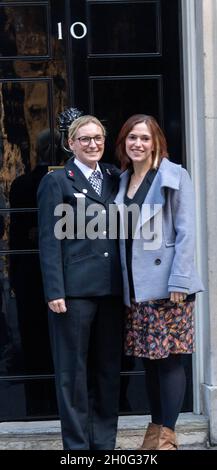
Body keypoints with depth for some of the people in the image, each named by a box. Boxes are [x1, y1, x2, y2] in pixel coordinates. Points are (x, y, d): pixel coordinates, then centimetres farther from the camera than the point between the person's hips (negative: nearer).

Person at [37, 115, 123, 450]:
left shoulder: (114, 178, 12)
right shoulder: (57, 181, -2)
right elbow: (49, 240, -7)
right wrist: (55, 291, -13)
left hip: (112, 287, 5)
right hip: (75, 289, -5)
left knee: (108, 366, 11)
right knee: (73, 369, 4)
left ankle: (105, 441, 23)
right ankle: (77, 443, 15)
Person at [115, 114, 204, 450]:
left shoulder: (174, 176, -3)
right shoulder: (122, 181, 14)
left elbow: (186, 232, -9)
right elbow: (122, 235, 14)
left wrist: (179, 282, -16)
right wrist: (124, 282, 7)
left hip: (166, 285, -6)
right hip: (136, 288, 6)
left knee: (169, 358, -2)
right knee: (149, 360, 11)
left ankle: (167, 434, 5)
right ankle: (155, 430, 20)